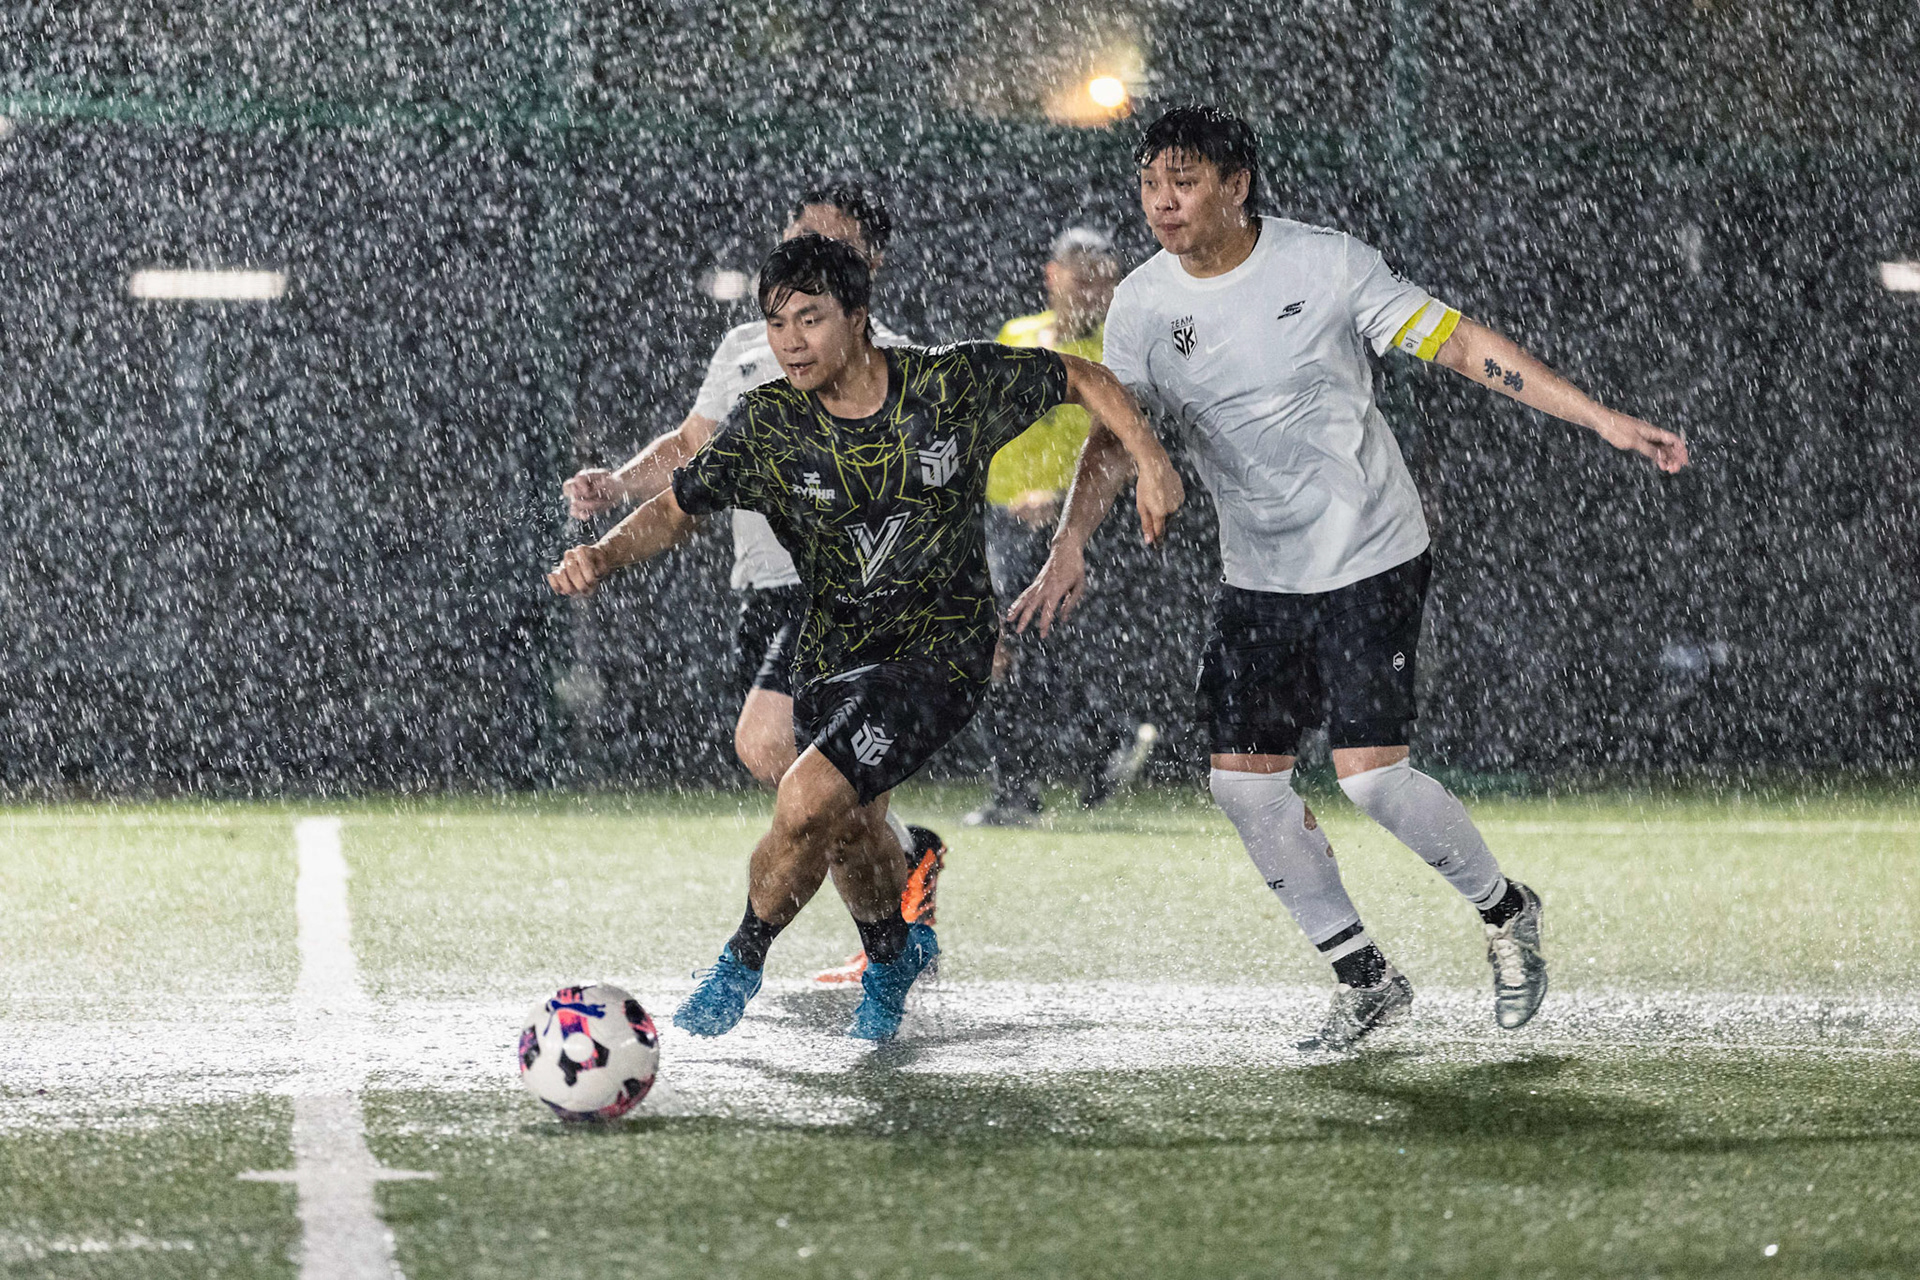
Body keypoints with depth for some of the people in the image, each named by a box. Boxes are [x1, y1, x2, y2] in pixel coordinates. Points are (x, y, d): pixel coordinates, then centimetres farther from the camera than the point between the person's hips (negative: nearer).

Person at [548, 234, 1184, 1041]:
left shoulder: (953, 386, -15)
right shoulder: (766, 426, -9)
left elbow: (1082, 381, -1)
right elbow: (679, 509, -1)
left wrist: (1149, 462, -12)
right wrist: (602, 556, -20)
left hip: (940, 649, -5)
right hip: (832, 652, 5)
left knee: (807, 803, -21)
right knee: (847, 830, 19)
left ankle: (740, 964, 5)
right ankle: (894, 953, 53)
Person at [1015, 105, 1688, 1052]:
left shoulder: (1327, 265, -13)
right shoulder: (1143, 305, -3)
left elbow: (1463, 345, -10)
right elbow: (1112, 433, -1)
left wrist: (1603, 420, -14)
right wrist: (1070, 544, -20)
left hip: (1370, 558, -5)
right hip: (1257, 576, 5)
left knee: (1370, 776, -14)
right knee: (1244, 780, -3)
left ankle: (1503, 911, 13)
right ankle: (1363, 977, 14)